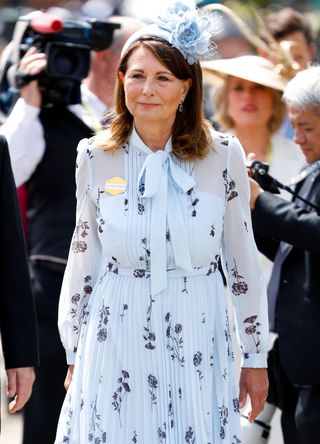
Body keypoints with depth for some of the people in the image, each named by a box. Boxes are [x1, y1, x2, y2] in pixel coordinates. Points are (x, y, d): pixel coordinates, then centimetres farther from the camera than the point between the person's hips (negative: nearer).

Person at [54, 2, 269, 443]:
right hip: (116, 341, 1)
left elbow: (243, 260, 3)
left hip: (195, 342, -1)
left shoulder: (223, 155, -3)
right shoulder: (95, 156, 0)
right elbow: (84, 257, 8)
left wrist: (256, 357, 5)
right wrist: (75, 354, 10)